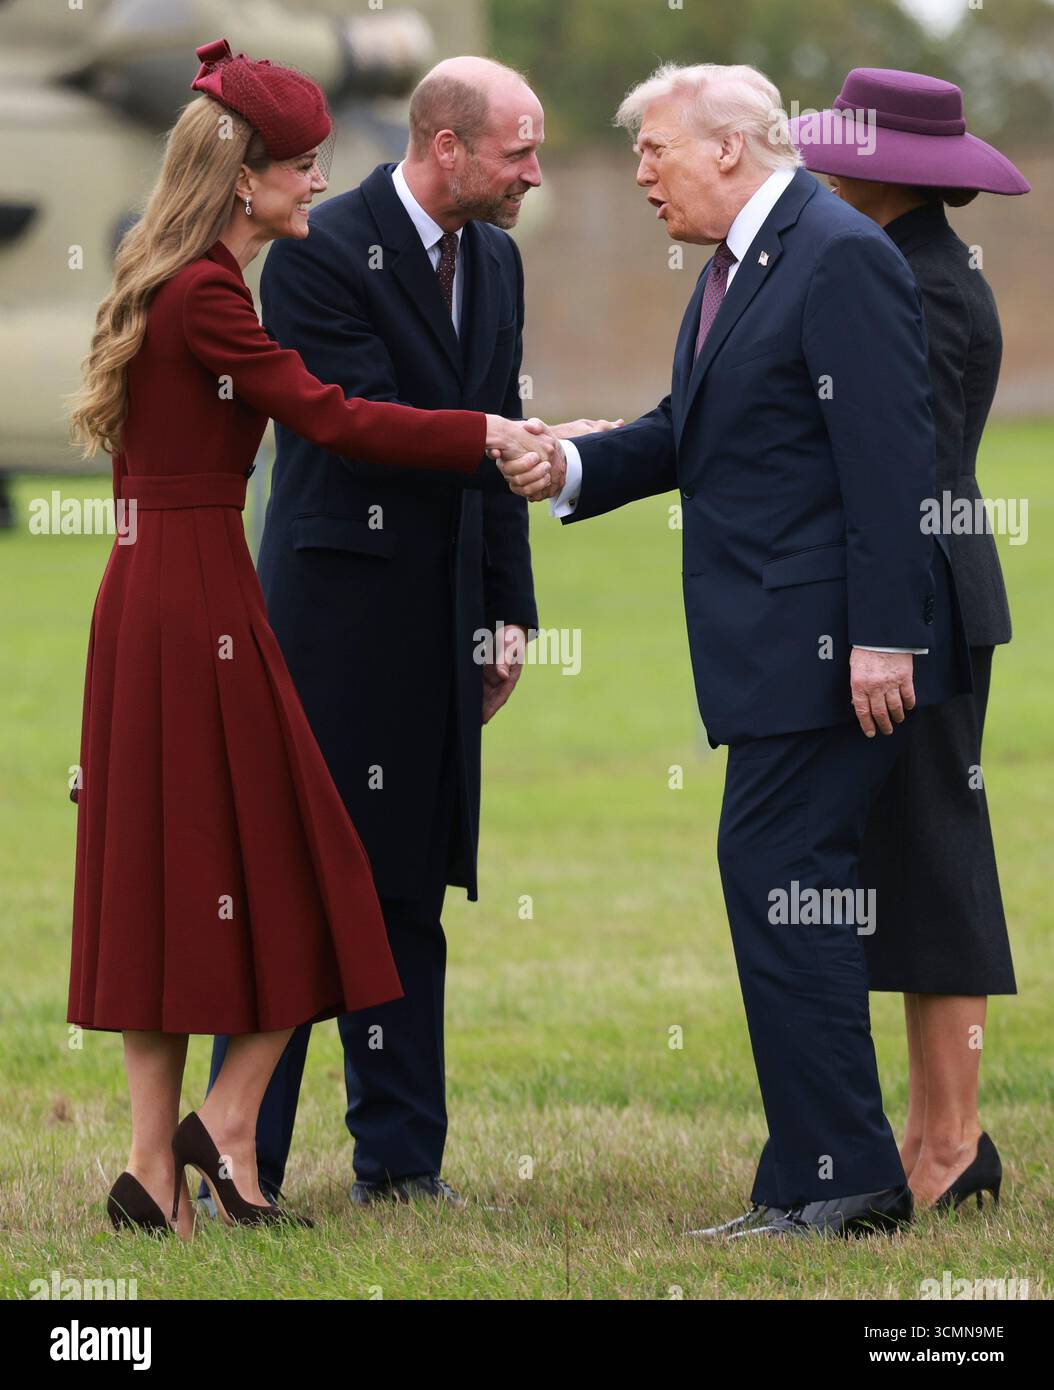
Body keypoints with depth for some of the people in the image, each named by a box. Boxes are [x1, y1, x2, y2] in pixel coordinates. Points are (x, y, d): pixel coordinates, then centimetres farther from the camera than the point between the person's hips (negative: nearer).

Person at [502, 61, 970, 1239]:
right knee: (784, 887, 11)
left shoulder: (841, 259, -13)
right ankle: (819, 1183, 15)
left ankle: (839, 1176, -8)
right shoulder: (732, 268, 17)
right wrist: (573, 468, 2)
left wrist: (883, 639, -22)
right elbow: (688, 432, 20)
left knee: (776, 877, -11)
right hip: (774, 651, 10)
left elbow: (887, 459, -18)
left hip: (828, 642, -10)